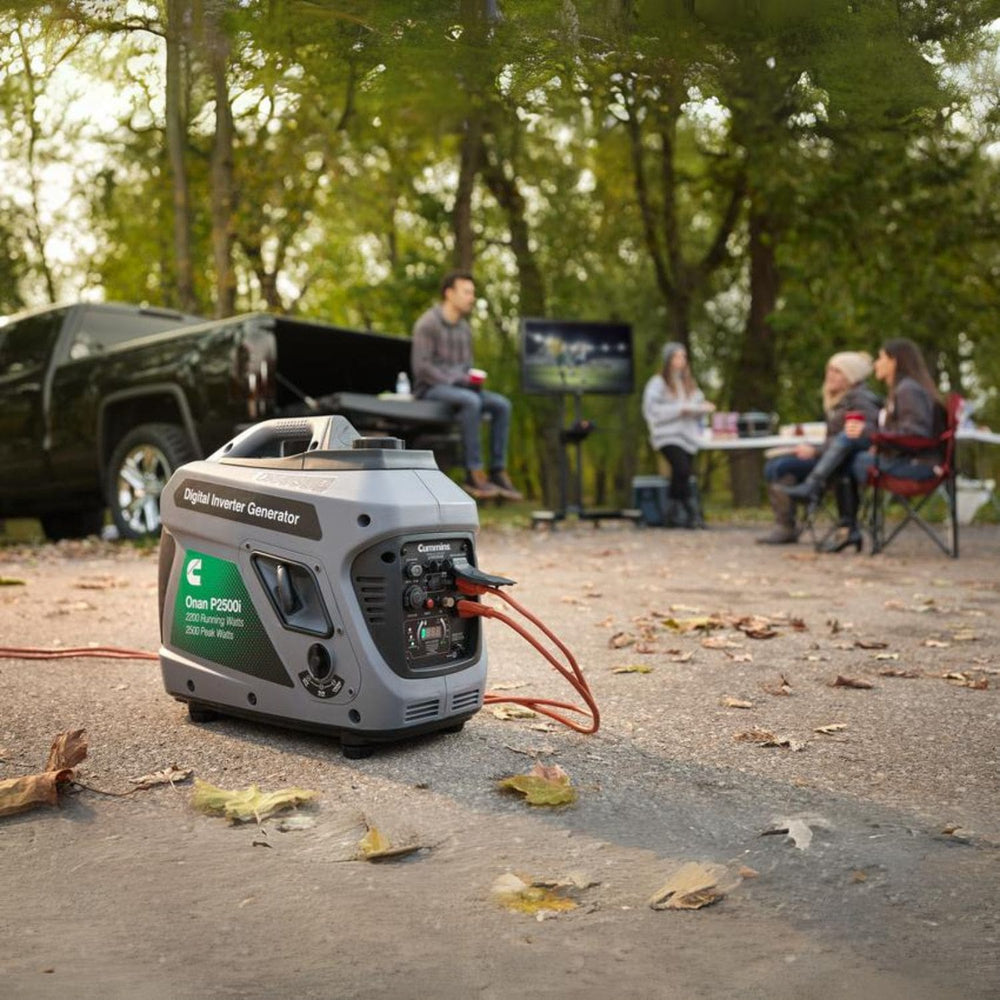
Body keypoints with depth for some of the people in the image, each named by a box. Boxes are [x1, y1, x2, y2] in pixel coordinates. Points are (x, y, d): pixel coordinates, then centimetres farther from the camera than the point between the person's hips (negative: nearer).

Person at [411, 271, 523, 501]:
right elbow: (421, 366, -15)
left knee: (502, 404, -14)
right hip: (431, 389, -8)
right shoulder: (427, 324, -7)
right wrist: (453, 380, -21)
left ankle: (498, 471, -15)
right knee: (471, 401, -36)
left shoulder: (465, 328, 17)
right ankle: (474, 473, -34)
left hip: (459, 387, 8)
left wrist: (473, 378, -2)